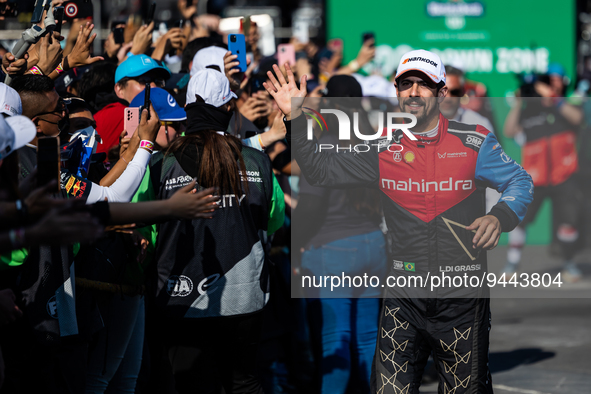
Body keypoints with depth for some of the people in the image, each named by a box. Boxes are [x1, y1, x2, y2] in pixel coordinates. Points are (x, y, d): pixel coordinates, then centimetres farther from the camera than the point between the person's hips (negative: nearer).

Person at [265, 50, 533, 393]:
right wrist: (295, 118, 0)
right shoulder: (383, 150, 6)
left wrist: (500, 217, -14)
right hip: (404, 298, 2)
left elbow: (520, 182, 6)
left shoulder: (474, 143, -1)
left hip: (463, 298, -2)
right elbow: (321, 170, 11)